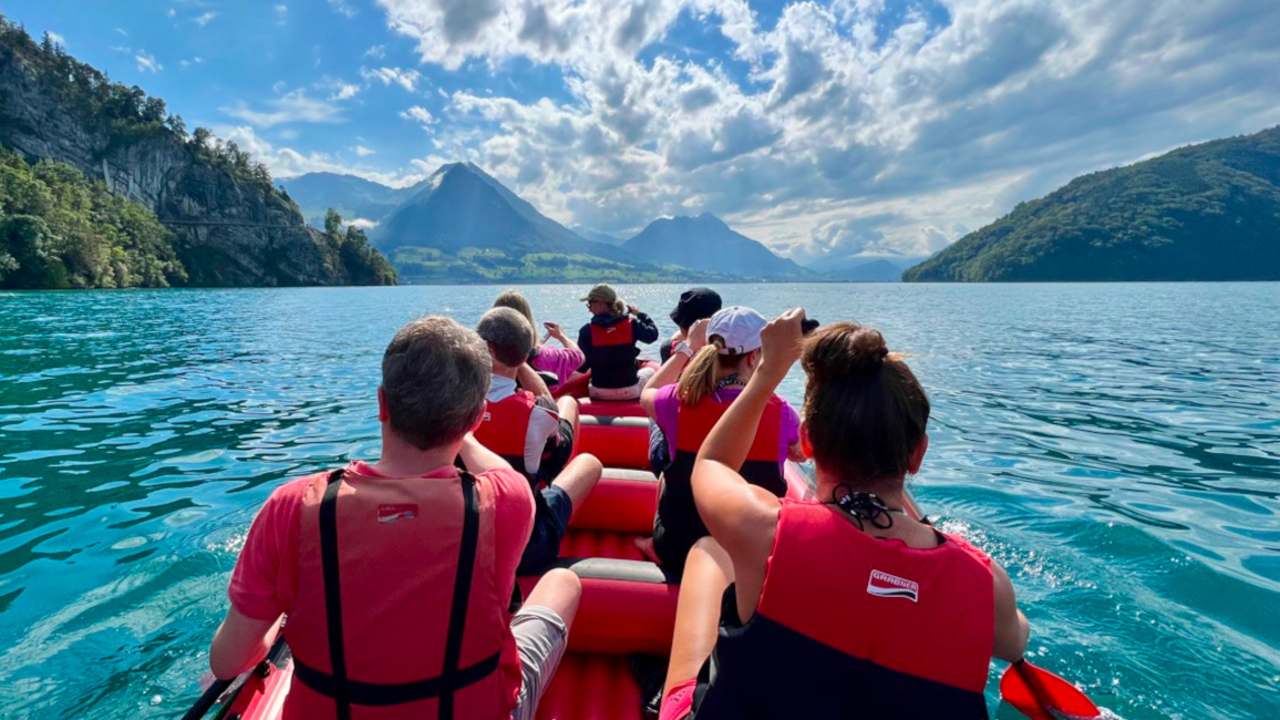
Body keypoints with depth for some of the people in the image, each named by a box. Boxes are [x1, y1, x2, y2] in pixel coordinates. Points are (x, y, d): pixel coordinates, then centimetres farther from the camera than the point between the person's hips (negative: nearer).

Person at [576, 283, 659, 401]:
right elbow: (652, 335, 5)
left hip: (599, 394, 1)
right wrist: (640, 314, 18)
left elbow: (581, 367, -12)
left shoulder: (587, 330, -12)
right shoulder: (631, 324, -11)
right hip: (629, 392, 0)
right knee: (649, 371, 33)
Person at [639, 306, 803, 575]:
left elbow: (647, 394, 10)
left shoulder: (679, 401, -17)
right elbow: (801, 453, 7)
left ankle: (656, 545, 47)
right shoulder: (780, 412, -17)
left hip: (679, 553, 0)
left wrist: (687, 347, 12)